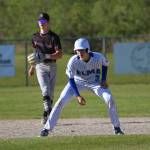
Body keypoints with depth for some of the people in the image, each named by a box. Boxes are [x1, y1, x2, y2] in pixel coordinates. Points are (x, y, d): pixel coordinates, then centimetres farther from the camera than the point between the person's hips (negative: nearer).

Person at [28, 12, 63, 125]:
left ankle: (46, 116, 18)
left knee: (50, 93, 5)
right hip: (40, 67, 1)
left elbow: (60, 54, -14)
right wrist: (32, 66, 27)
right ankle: (49, 113, -30)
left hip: (52, 66, -1)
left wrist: (46, 56, -26)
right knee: (45, 90, -18)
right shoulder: (35, 37, 8)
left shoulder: (54, 37, -6)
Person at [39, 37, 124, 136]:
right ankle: (47, 128, -6)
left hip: (94, 82, 1)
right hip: (77, 82, 0)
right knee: (61, 101, -16)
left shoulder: (98, 57, -27)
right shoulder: (73, 61, -29)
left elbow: (105, 64, -1)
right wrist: (78, 96, -26)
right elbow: (71, 79, -18)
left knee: (109, 99, -18)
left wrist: (103, 79, -10)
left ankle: (117, 128, -1)